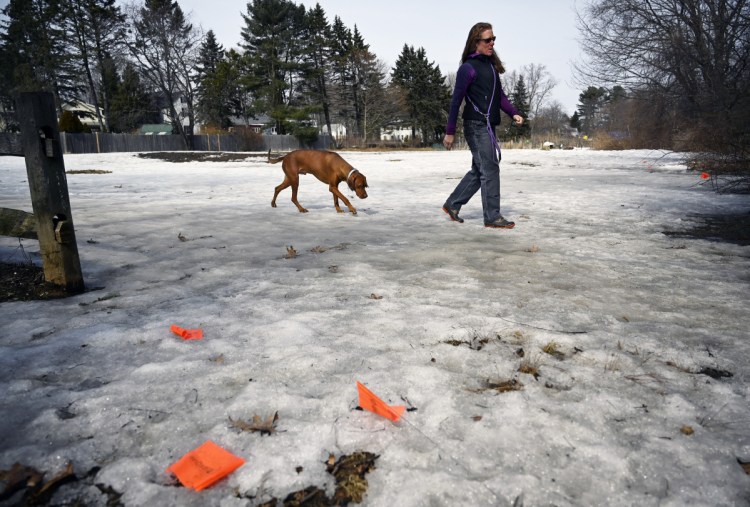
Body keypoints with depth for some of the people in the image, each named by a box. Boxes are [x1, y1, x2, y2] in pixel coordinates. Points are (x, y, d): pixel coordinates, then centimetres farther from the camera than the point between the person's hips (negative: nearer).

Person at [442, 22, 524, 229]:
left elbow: (499, 94, 19)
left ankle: (452, 204, 23)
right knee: (490, 169, -8)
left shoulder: (491, 64, 17)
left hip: (487, 126, 9)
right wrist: (450, 132, -10)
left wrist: (513, 113, 4)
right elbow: (456, 100, -9)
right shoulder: (468, 68, -8)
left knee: (479, 170, 13)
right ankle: (492, 217, 0)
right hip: (476, 126, -9)